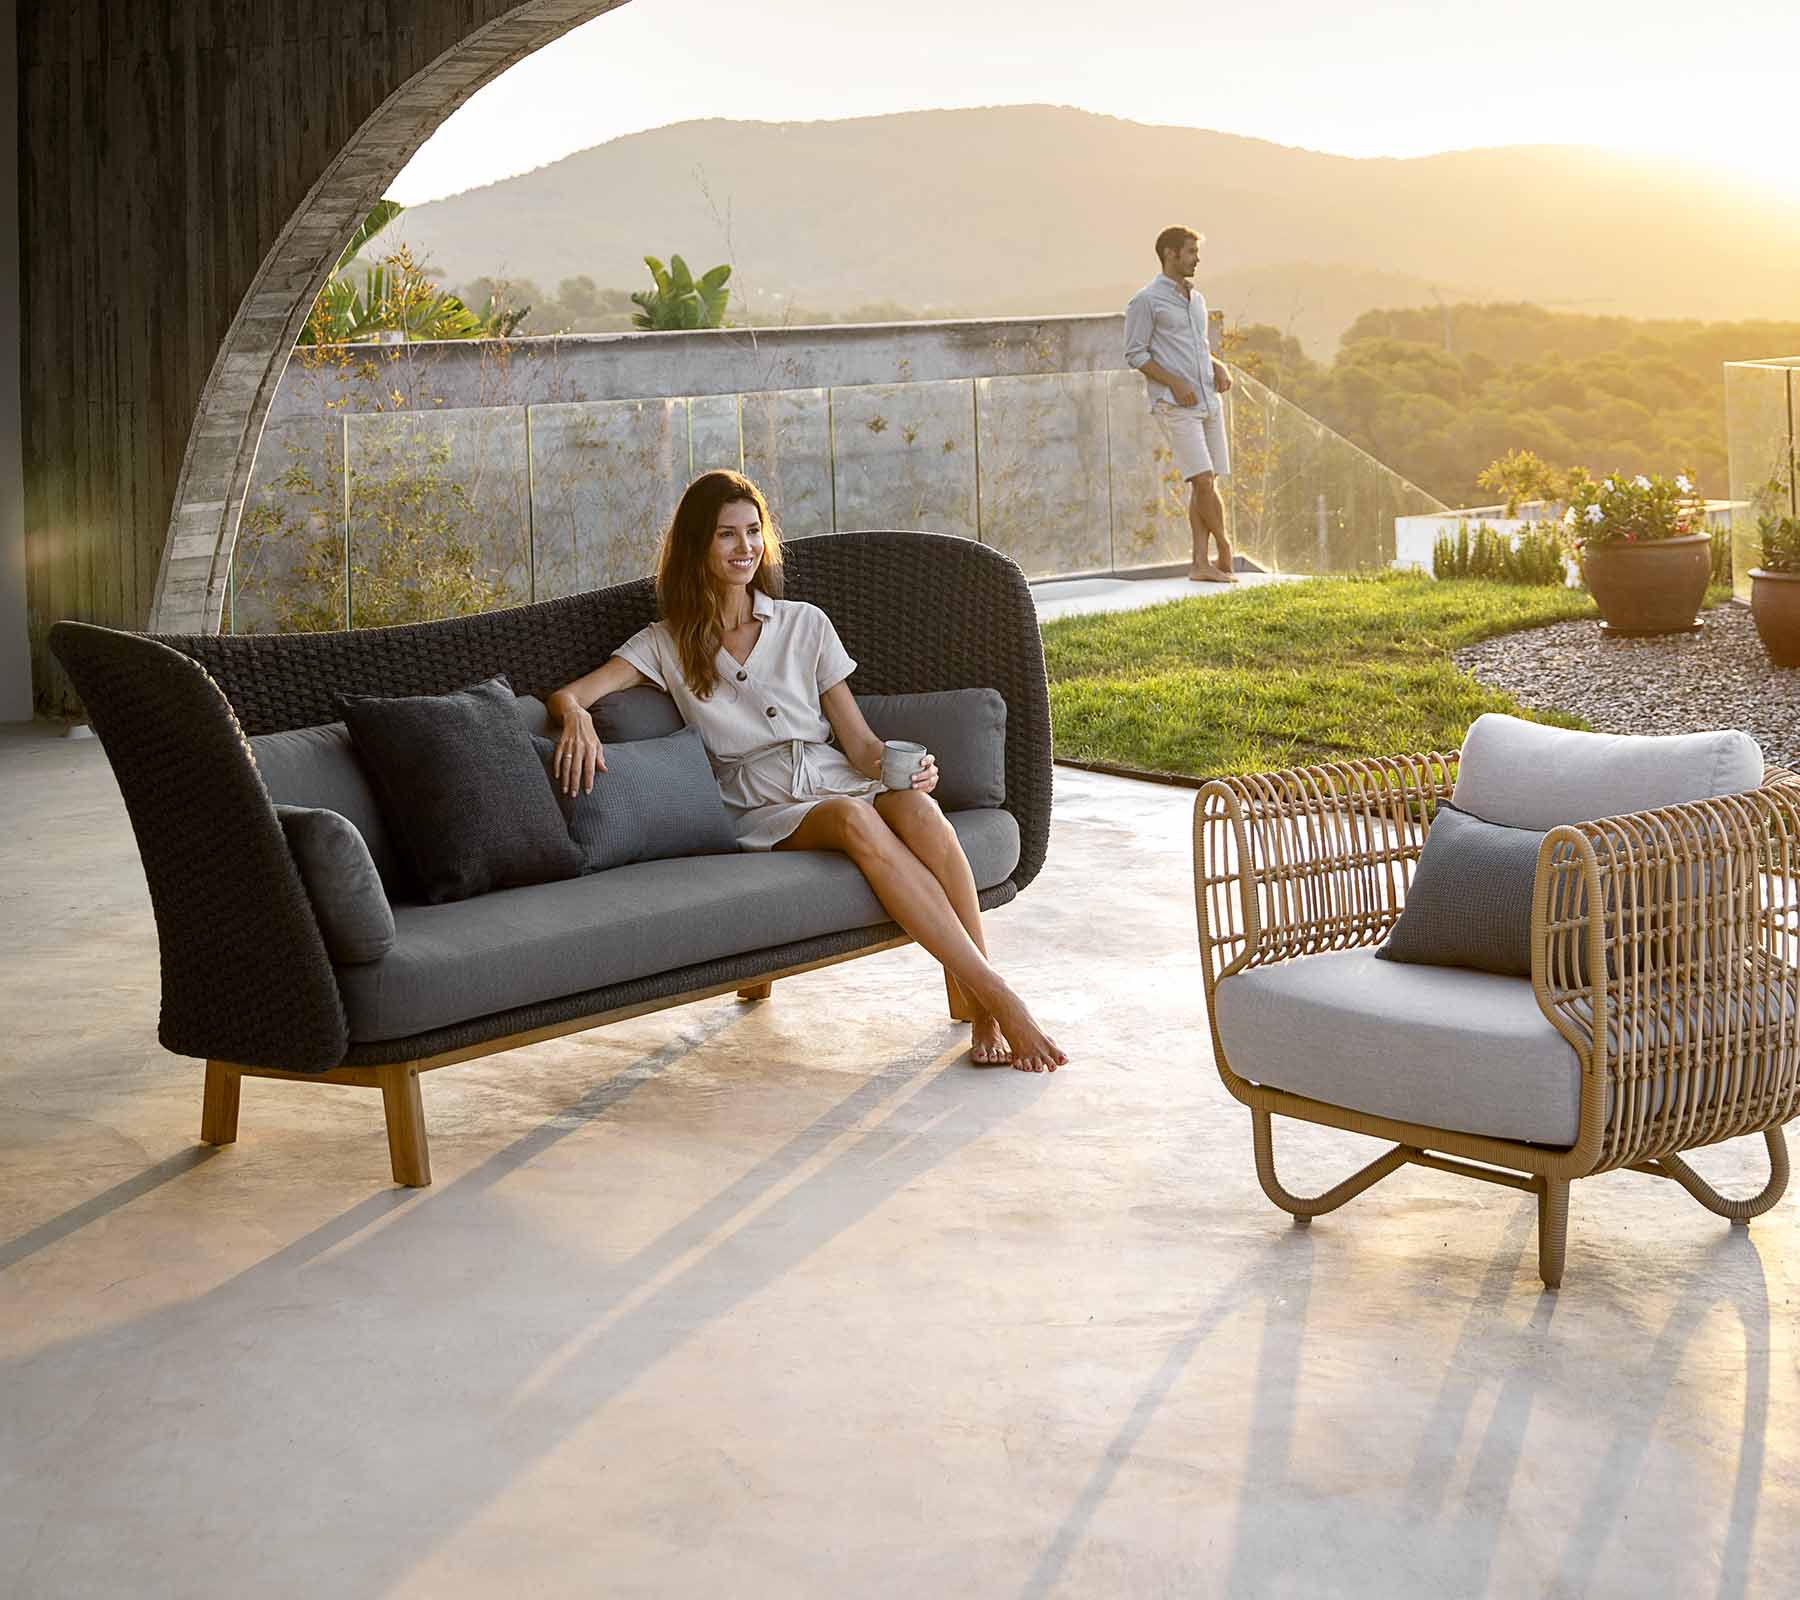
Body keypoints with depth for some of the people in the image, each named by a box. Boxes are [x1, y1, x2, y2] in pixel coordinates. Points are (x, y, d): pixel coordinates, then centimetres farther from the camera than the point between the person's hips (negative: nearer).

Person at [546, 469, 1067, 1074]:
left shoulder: (805, 624, 17)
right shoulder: (666, 644, 13)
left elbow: (858, 740, 12)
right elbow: (567, 694, 0)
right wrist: (577, 717, -25)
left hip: (836, 778, 2)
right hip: (762, 813, -2)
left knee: (918, 810, -35)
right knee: (855, 820, -37)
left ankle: (978, 1011, -34)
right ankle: (997, 995, -40)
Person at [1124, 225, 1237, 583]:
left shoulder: (1196, 299, 17)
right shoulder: (1146, 301, -5)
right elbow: (1135, 354, -8)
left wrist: (1219, 367, 6)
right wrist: (1175, 383, -17)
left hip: (1208, 401, 7)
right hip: (1175, 404, -7)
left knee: (1205, 483, 2)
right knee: (1203, 480, -13)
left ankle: (1201, 562, 2)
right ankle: (1224, 550, 2)